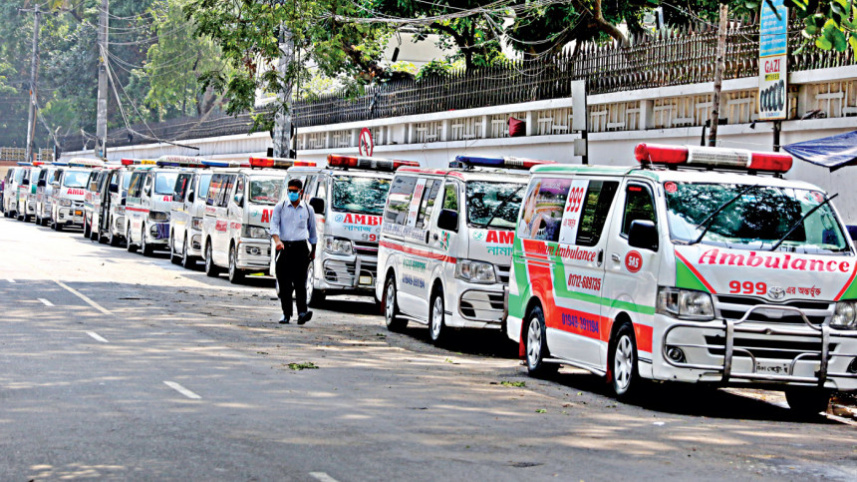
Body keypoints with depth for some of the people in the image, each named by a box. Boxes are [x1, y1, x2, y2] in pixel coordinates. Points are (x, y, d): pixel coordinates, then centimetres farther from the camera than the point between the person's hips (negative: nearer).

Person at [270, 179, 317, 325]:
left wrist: (313, 251, 21)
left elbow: (312, 231, 20)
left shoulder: (307, 210, 10)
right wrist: (277, 240, -23)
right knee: (284, 283, 1)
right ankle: (286, 313, 8)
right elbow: (274, 224, -5)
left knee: (300, 282, -12)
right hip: (283, 247, 1)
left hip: (300, 247, -1)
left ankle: (302, 312, -20)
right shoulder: (280, 207, 7)